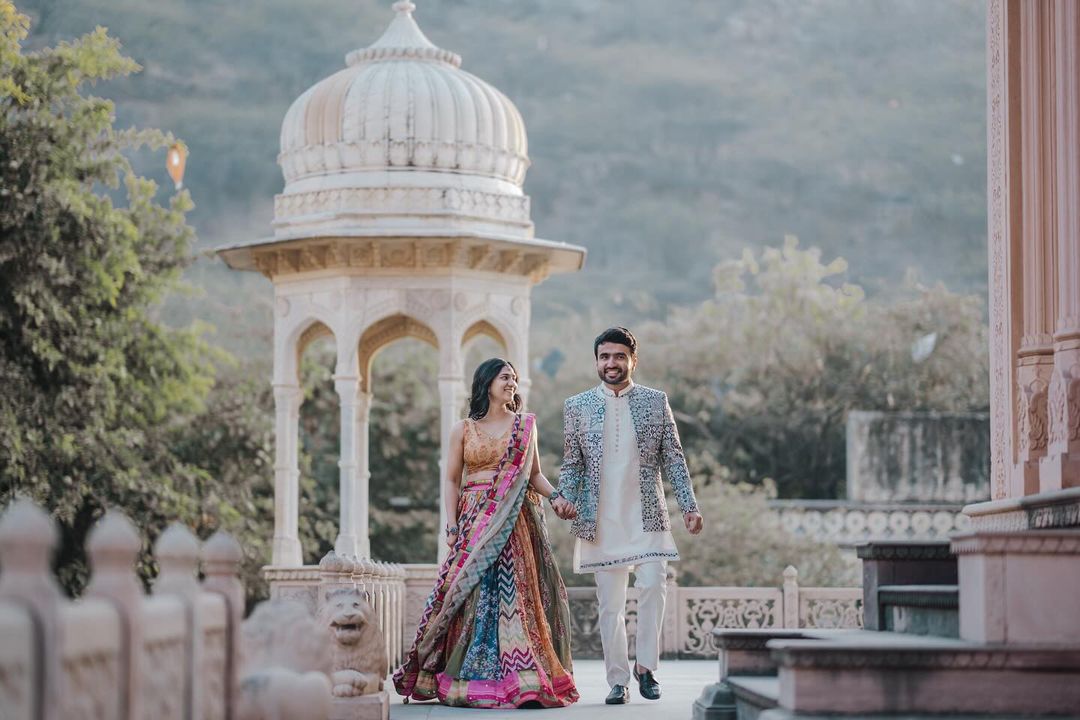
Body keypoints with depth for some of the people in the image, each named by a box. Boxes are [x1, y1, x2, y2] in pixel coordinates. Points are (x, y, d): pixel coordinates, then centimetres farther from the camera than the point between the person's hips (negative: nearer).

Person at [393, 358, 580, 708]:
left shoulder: (525, 424, 10)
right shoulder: (463, 429, 7)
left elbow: (534, 474, 12)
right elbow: (452, 480, 6)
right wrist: (452, 526, -4)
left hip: (517, 521, 1)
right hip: (475, 520, -1)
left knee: (515, 593, -6)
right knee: (475, 592, -7)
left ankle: (518, 676, -6)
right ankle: (475, 680, -4)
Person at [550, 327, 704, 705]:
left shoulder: (655, 401, 6)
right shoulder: (578, 406, 7)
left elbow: (673, 458, 7)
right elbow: (573, 463, 11)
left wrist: (689, 505, -1)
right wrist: (562, 495, -8)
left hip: (647, 518, -1)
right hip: (601, 522, 1)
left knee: (653, 586, -16)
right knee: (610, 604, 2)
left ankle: (645, 665, 1)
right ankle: (618, 681, 9)